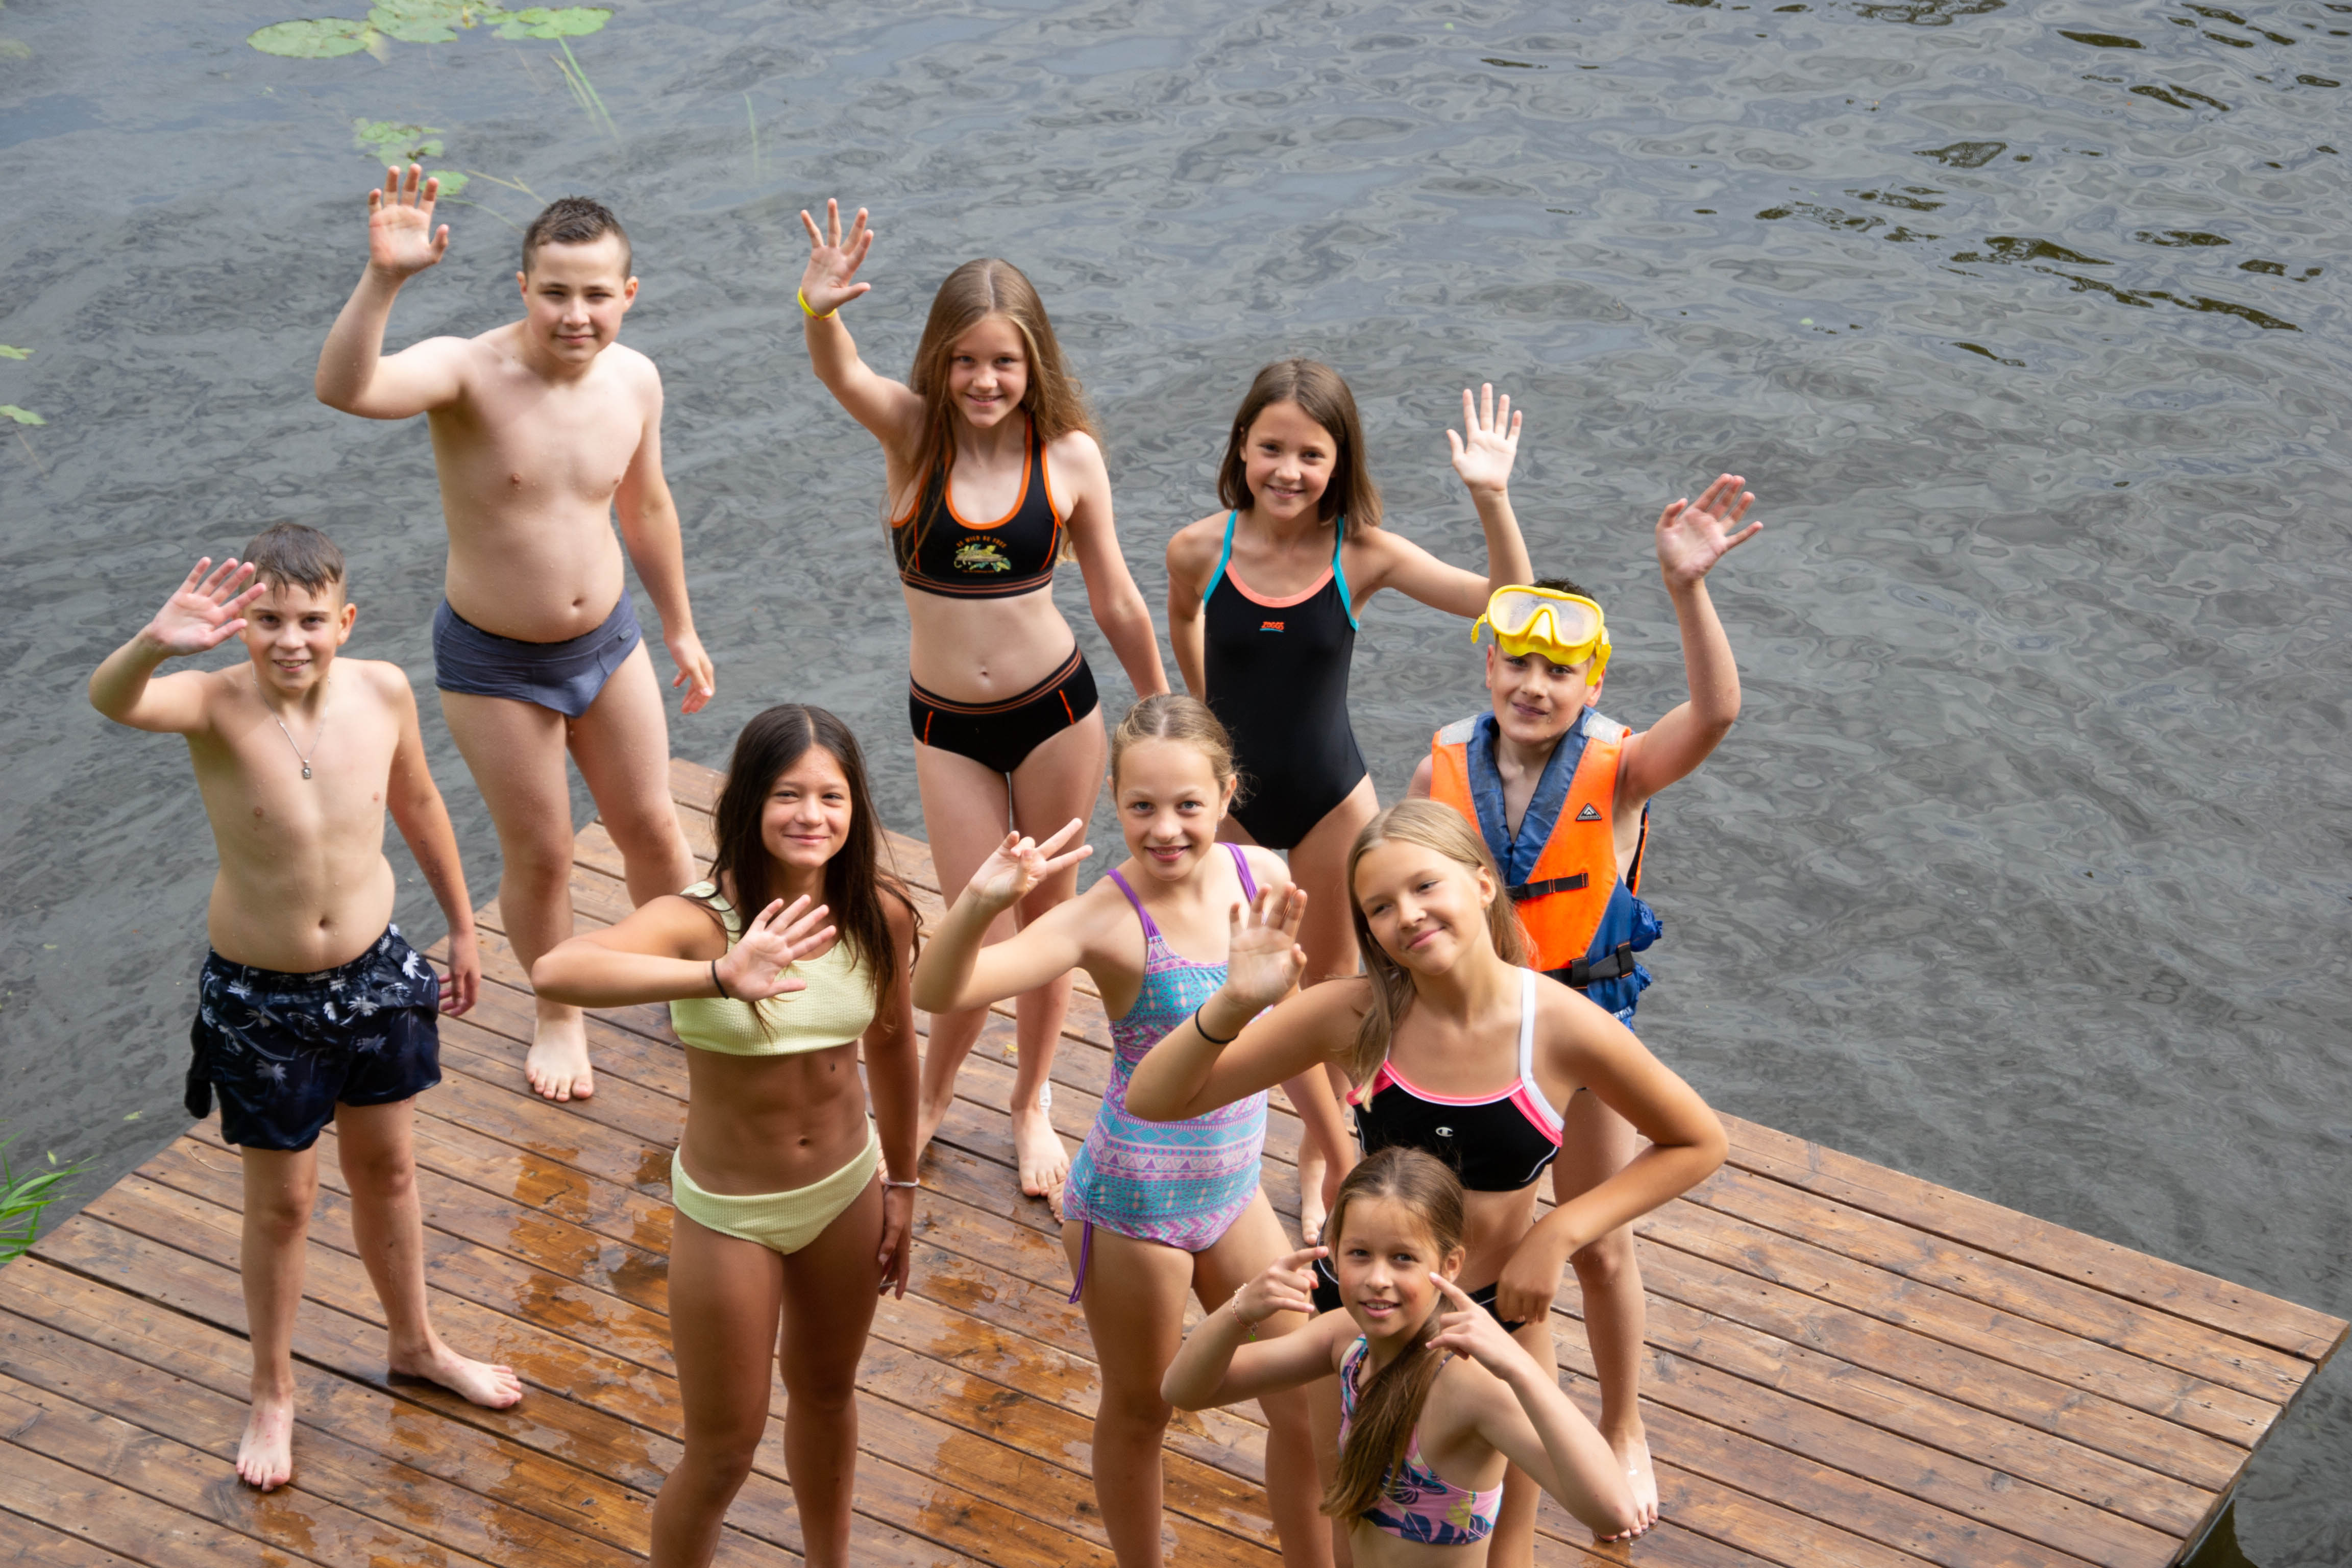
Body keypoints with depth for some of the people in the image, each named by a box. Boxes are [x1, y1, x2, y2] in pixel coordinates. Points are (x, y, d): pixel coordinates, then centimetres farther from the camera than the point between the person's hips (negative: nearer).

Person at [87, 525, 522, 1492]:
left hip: (374, 974, 3)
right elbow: (110, 701, -46)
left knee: (386, 1169, 23)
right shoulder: (217, 705, -24)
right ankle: (273, 1394, 37)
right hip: (258, 999, -3)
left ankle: (415, 1346, 47)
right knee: (280, 1202, 13)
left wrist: (461, 925, 16)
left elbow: (417, 806, 6)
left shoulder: (382, 691, -13)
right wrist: (156, 643, -68)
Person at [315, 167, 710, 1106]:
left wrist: (679, 630, 18)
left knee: (651, 828, 18)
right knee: (538, 855, 13)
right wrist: (382, 279, -63)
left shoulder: (634, 380, -9)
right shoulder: (467, 371, -27)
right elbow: (343, 389, -47)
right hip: (493, 665, -4)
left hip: (606, 641, 4)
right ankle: (558, 1015, 40)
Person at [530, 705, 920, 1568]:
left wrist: (899, 1184, 13)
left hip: (846, 1191, 5)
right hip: (729, 1214, -4)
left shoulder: (879, 914, -14)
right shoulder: (698, 920, -28)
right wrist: (719, 978, -60)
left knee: (826, 1393, 28)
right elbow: (556, 971, -48)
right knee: (723, 1454, 10)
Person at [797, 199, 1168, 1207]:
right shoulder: (914, 433, -12)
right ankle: (931, 1097, 30)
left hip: (1057, 709, 1)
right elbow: (840, 374, -34)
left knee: (1048, 915, 14)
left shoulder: (1069, 458, -9)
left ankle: (1033, 1103, 37)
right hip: (948, 725, 0)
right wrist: (819, 311, -56)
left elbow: (1117, 603, 1)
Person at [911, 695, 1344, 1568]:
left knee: (1308, 1406, 15)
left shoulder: (1261, 876, -9)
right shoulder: (1110, 918, -24)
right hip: (1133, 1202, -5)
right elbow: (939, 992, -37)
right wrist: (982, 901, -55)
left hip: (1233, 1189, 5)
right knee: (1139, 1413, 16)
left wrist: (1337, 1146, 17)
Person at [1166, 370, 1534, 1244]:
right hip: (1228, 792, 1)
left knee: (1330, 984, 17)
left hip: (1329, 798, 0)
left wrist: (1491, 499, -35)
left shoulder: (1362, 556, -19)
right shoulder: (1200, 551, -16)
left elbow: (1508, 606, -25)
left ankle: (1323, 1155, 39)